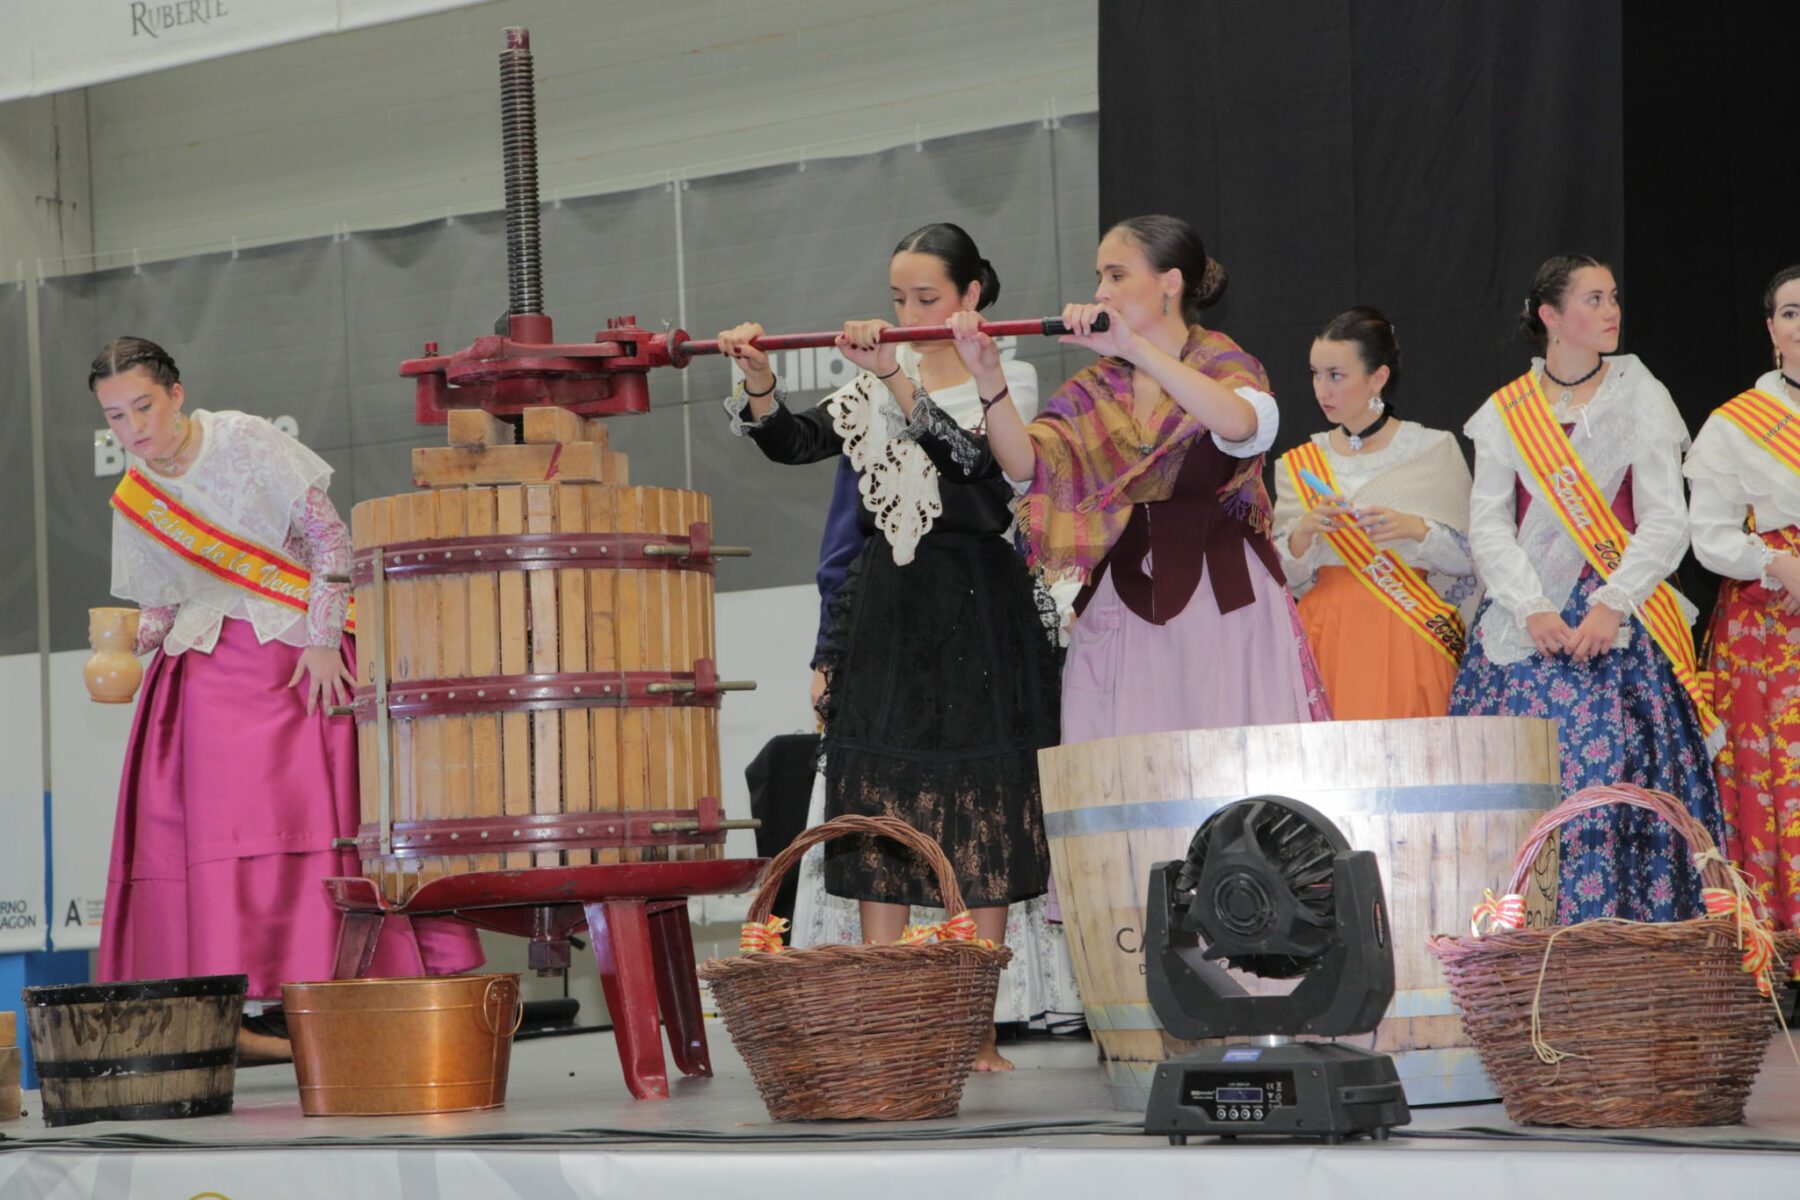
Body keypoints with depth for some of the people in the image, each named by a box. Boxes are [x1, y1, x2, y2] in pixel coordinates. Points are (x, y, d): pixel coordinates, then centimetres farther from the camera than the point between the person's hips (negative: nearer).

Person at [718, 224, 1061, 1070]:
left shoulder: (1009, 381, -1)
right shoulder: (875, 386, 12)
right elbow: (797, 442, -1)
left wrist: (902, 382, -29)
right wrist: (759, 385, -19)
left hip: (976, 618, -4)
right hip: (885, 618, 4)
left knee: (981, 821, -2)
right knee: (879, 817, 1)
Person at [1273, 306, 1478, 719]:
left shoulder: (1434, 450, 3)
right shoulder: (1299, 465, 11)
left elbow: (1470, 557, 1)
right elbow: (1286, 577, 9)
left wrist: (1415, 529, -14)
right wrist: (1303, 534, -9)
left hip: (1407, 638, -2)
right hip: (1325, 636, 2)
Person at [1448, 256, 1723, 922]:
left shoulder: (1641, 399, 6)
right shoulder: (1505, 413, 10)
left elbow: (1666, 523, 0)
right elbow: (1489, 524, 4)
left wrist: (1611, 605, -13)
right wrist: (1532, 611, -11)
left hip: (1620, 625, -1)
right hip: (1523, 622, 1)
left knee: (1608, 781, -12)